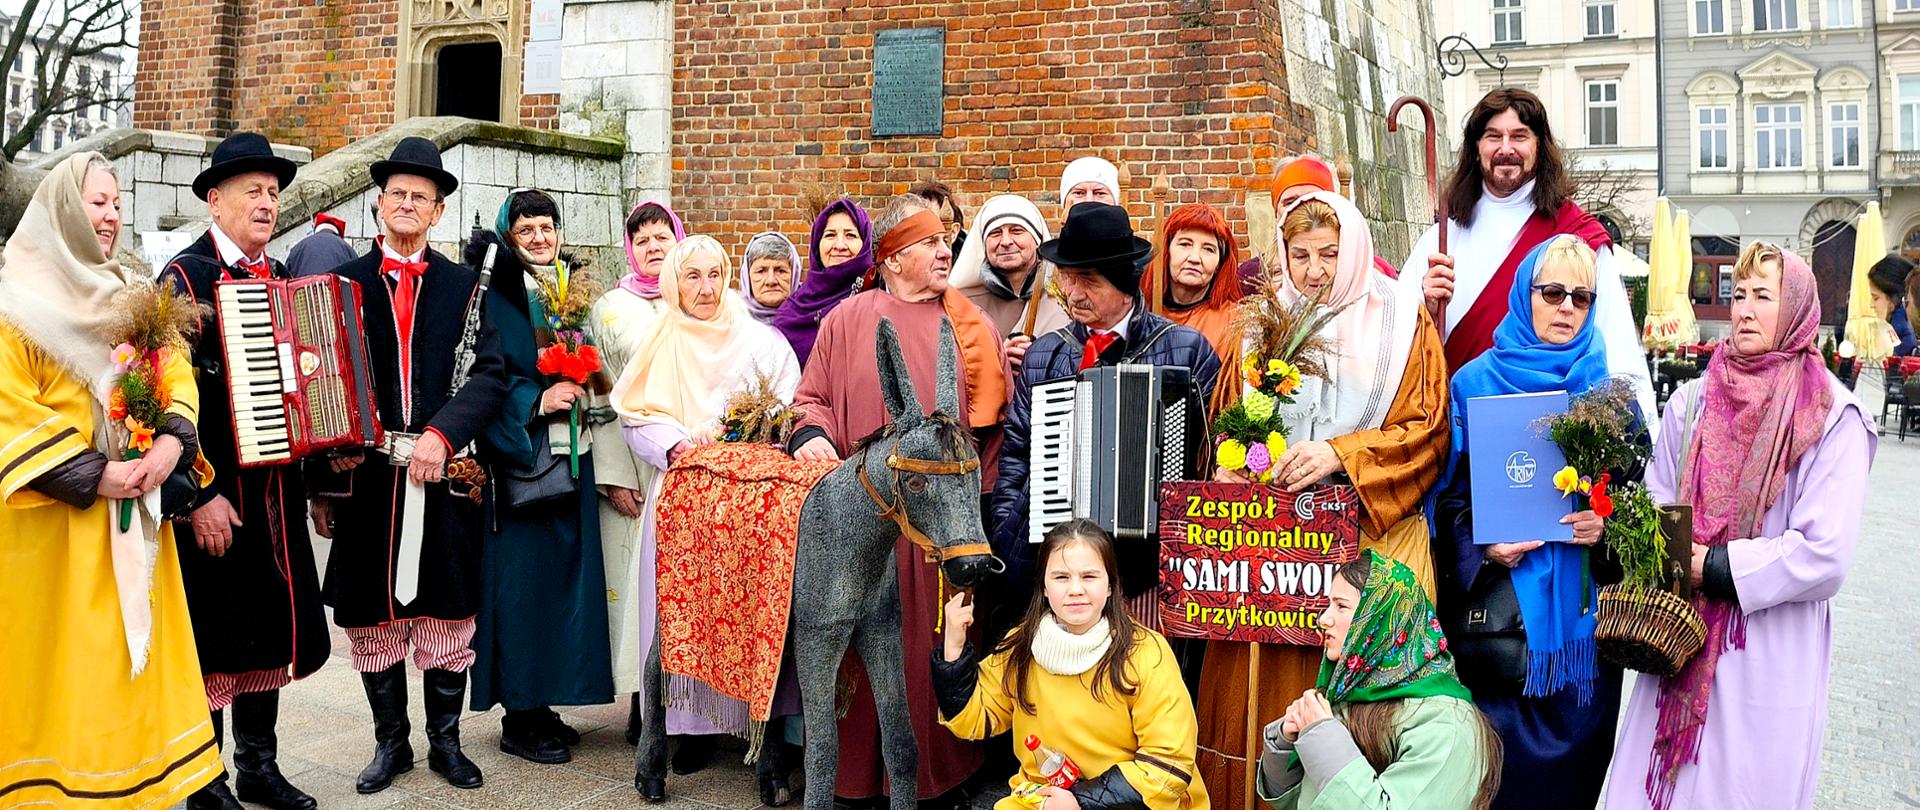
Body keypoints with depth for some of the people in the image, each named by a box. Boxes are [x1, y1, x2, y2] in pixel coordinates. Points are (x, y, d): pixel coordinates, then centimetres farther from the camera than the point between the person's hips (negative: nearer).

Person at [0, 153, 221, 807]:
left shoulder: (133, 296, 16)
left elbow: (176, 372, 7)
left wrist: (173, 439, -13)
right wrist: (90, 475, -17)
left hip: (135, 504, 5)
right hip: (58, 516, -5)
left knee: (135, 646, 8)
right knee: (65, 656, -2)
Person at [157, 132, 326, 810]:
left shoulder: (283, 278, 13)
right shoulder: (186, 276, -7)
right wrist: (200, 495, -17)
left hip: (277, 489, 6)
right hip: (217, 494, -6)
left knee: (270, 630, 13)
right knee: (215, 640, 4)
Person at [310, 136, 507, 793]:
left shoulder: (464, 287, 7)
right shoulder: (344, 283, 7)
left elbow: (489, 375, -3)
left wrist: (441, 434, -19)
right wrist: (324, 480, -2)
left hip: (445, 476, 0)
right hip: (366, 475, 1)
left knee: (447, 617, 7)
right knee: (374, 620, 8)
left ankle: (445, 740, 22)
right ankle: (391, 743, 24)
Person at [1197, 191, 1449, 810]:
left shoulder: (1401, 323, 5)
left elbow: (1426, 430, -3)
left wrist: (1342, 454, -17)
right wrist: (1234, 472, -7)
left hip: (1370, 534, -2)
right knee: (1261, 683, -1)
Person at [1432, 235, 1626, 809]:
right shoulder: (1476, 384, 0)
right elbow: (1449, 493, 1)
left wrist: (1608, 524, -13)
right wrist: (1481, 550, -14)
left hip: (1582, 610, 2)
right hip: (1499, 609, -2)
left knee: (1575, 750, 10)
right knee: (1499, 758, 3)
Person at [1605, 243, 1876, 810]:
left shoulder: (1832, 418, -8)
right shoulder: (1693, 402, 6)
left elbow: (1825, 556, -15)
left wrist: (1714, 567, -13)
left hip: (1773, 653, -3)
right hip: (1681, 640, 4)